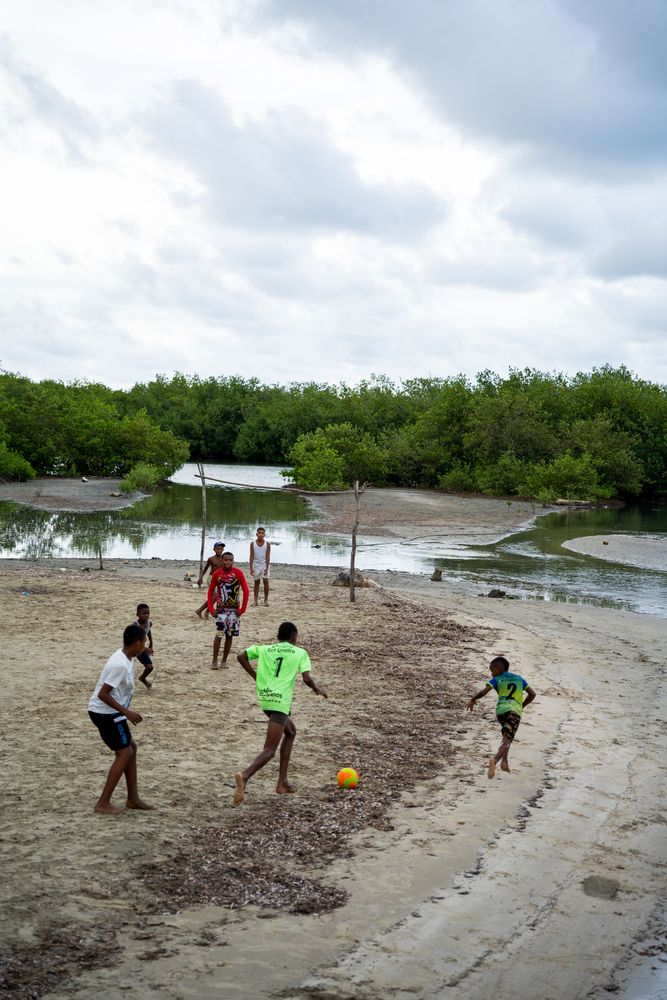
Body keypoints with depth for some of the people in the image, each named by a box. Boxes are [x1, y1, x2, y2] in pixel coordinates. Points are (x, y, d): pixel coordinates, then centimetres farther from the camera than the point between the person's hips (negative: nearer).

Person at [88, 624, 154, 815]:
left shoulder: (126, 659, 5)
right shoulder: (120, 665, -25)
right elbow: (103, 694, -27)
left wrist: (125, 711, 22)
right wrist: (126, 712, -24)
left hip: (110, 712, 10)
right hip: (105, 713, -10)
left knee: (131, 749, 14)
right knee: (125, 753, -6)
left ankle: (133, 798, 21)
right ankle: (103, 803, -2)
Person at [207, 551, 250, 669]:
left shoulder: (238, 573, -7)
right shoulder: (217, 574, -2)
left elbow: (246, 591, -5)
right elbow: (210, 591, 7)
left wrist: (242, 608, -9)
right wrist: (211, 608, 0)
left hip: (234, 609, 0)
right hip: (221, 609, 0)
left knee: (229, 635, 5)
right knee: (219, 634, -9)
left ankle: (224, 661, 15)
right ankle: (214, 661, -3)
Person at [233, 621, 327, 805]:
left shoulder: (264, 649, 16)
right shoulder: (300, 653, 5)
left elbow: (241, 656, 9)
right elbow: (306, 678, -6)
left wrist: (256, 677, 16)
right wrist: (317, 689, 14)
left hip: (264, 699, 6)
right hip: (280, 701, -6)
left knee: (291, 732, 28)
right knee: (269, 750, -7)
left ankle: (282, 782, 24)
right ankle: (245, 776, -36)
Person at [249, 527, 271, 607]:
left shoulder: (267, 544, -4)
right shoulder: (253, 544, -2)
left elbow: (268, 556, -6)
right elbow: (251, 556, -2)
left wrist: (267, 568, -14)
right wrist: (251, 567, -8)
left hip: (264, 565, -1)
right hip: (256, 565, 1)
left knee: (266, 581, -7)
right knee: (256, 582, 5)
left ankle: (266, 600, 2)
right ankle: (256, 600, 10)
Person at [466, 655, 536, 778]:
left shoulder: (496, 680, 13)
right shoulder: (519, 679, 23)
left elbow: (483, 692, -2)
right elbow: (532, 694, 20)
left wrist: (472, 700, 13)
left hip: (501, 710, 1)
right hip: (515, 711, -1)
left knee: (507, 736, 27)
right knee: (507, 740, -13)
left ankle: (504, 760, 13)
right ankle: (495, 760, -38)